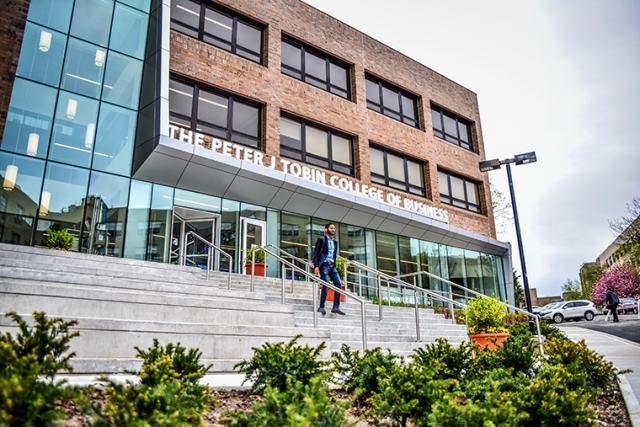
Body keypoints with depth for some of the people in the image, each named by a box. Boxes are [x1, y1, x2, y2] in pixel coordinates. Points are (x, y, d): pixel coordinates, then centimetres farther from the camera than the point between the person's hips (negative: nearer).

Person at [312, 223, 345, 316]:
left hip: (332, 266, 6)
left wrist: (334, 265, 15)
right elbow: (315, 254, -5)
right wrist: (316, 266, -13)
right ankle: (321, 307, 1)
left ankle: (336, 307, -2)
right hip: (324, 265, -6)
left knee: (339, 284, -5)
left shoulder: (335, 242, 18)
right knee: (326, 286, -12)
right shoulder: (321, 239, 0)